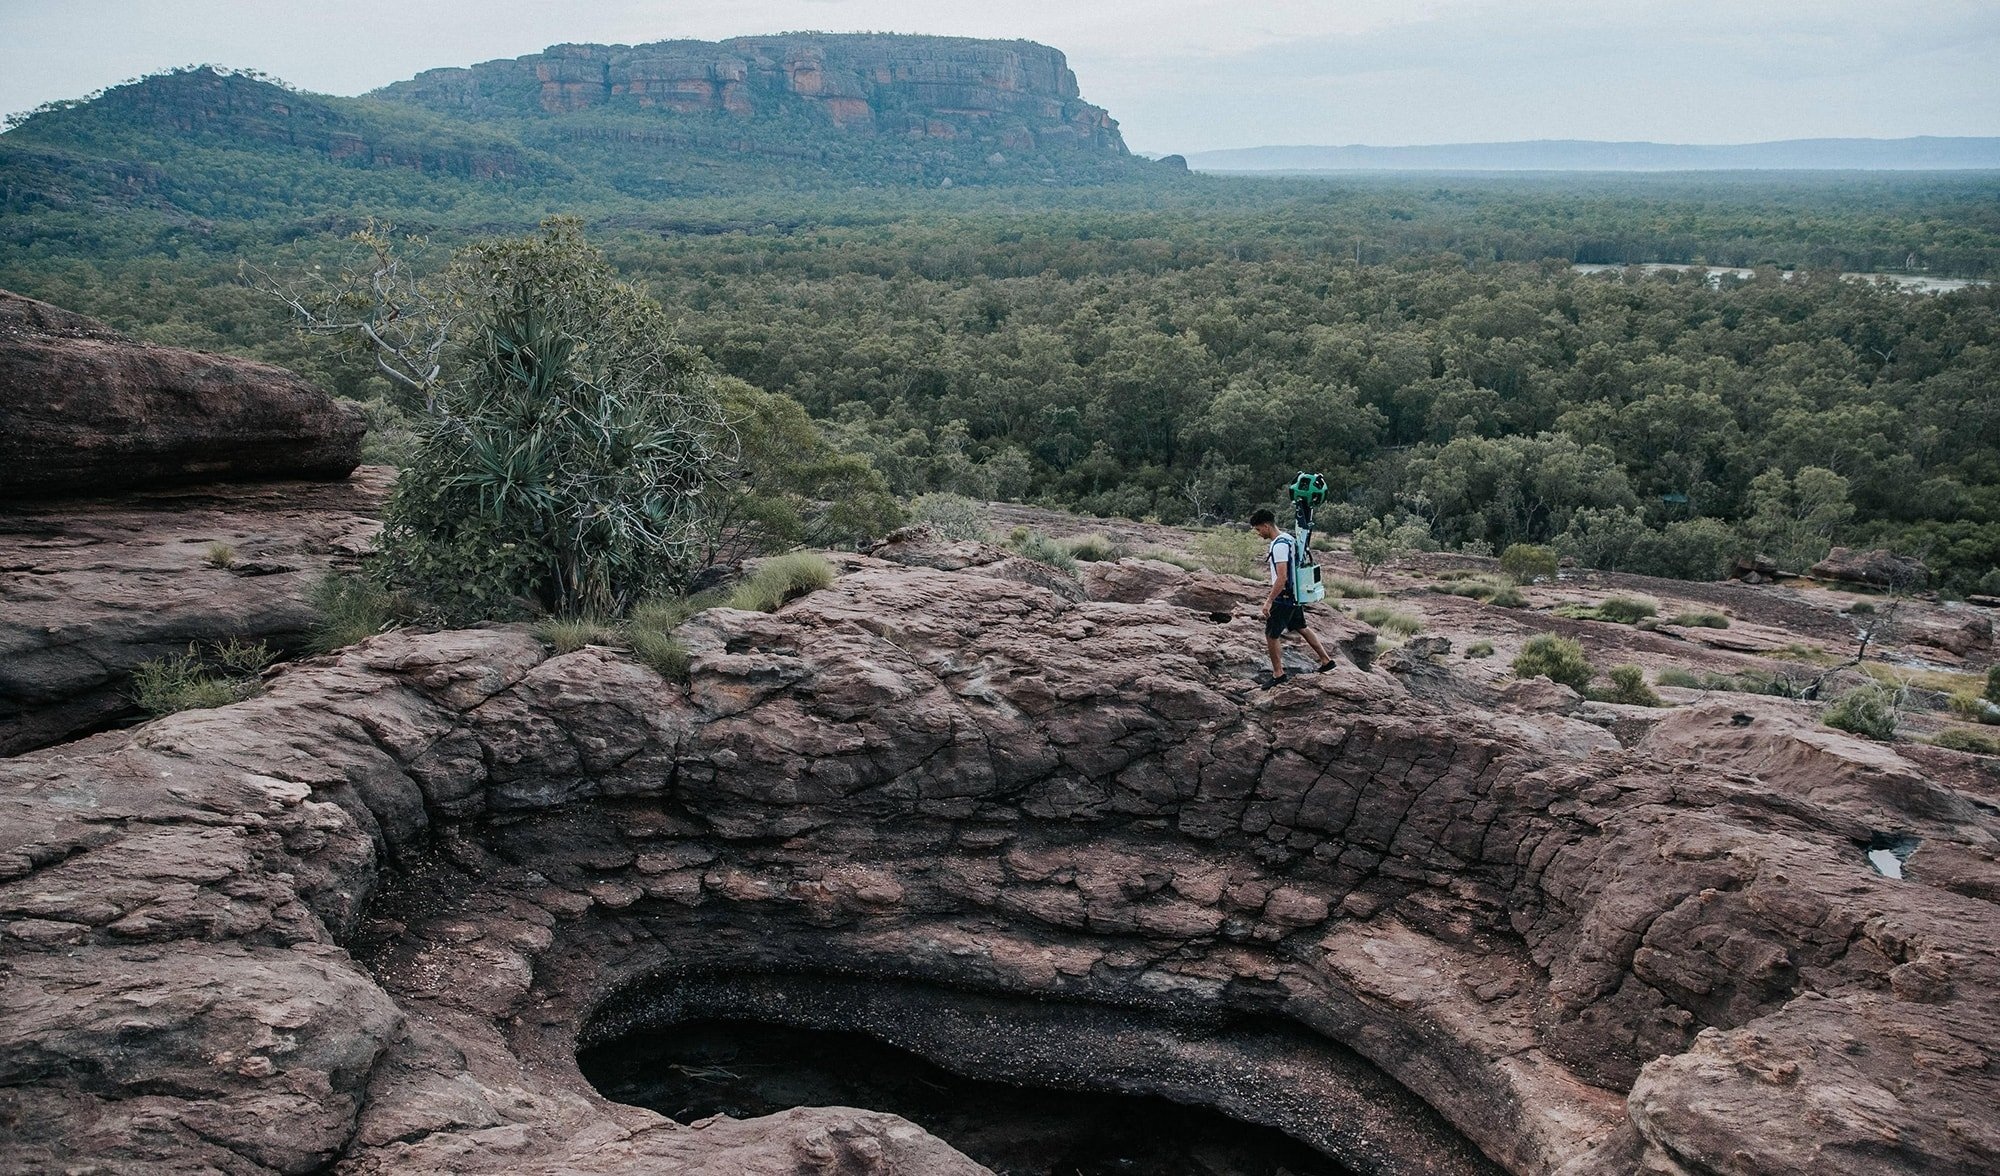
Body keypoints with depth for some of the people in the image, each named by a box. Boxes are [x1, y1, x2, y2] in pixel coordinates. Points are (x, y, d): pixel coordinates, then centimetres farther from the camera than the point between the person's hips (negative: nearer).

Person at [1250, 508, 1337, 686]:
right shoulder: (1288, 538, 9)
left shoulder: (1279, 546, -23)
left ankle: (1278, 674, 8)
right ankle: (1326, 660, 31)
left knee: (1271, 635, 0)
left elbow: (1282, 577, -27)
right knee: (1301, 628, 22)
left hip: (1283, 598, -10)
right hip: (1295, 595, 10)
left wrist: (1269, 601, -25)